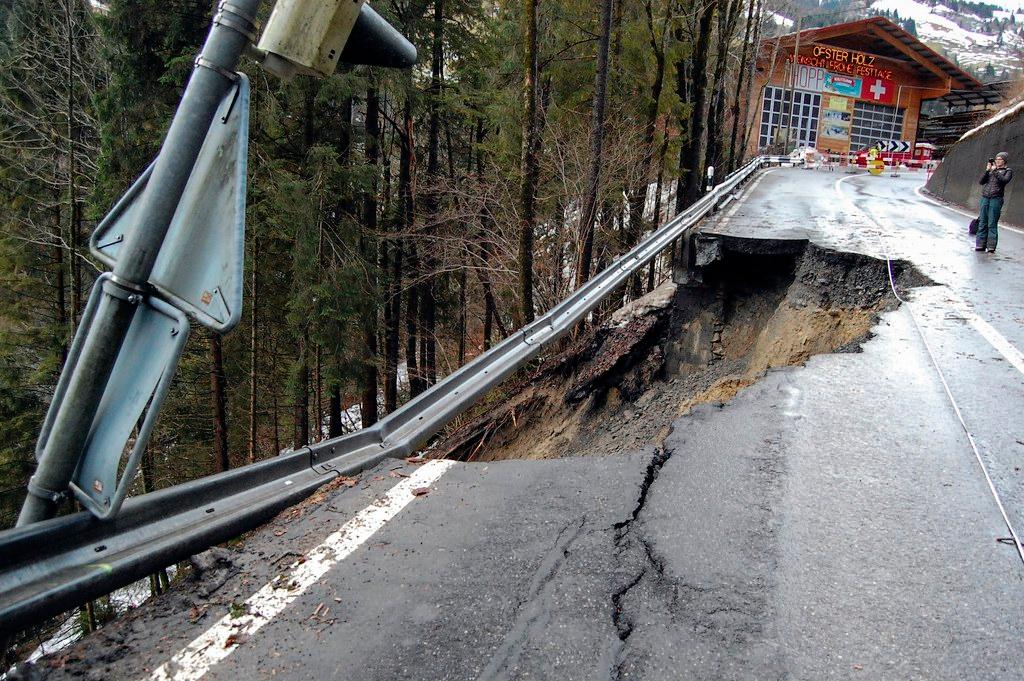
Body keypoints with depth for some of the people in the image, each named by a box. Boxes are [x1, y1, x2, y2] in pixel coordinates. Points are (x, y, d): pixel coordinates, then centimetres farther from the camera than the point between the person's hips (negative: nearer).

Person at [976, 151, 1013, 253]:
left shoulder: (1008, 170, 6)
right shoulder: (990, 170, 17)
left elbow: (1004, 180, -12)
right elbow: (981, 182, 8)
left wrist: (995, 171, -11)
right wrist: (987, 170, -3)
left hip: (996, 199, -4)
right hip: (985, 198, 4)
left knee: (992, 223, -7)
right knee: (982, 222, 2)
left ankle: (991, 246, -6)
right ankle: (980, 245, 6)